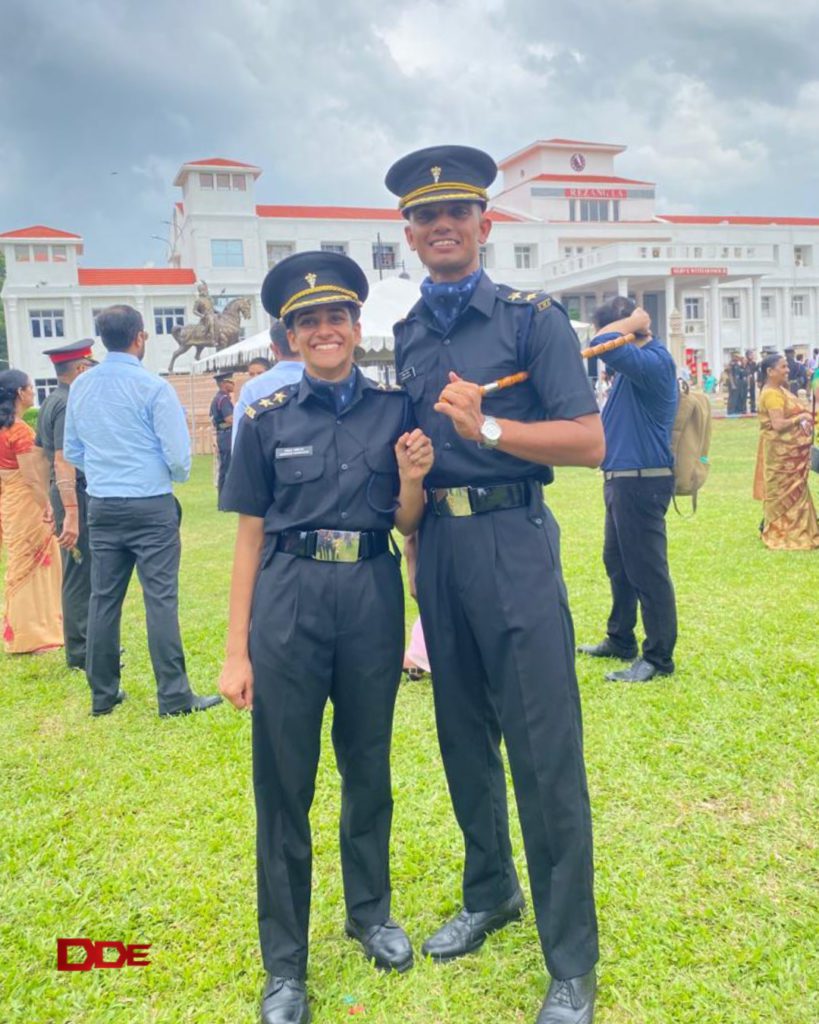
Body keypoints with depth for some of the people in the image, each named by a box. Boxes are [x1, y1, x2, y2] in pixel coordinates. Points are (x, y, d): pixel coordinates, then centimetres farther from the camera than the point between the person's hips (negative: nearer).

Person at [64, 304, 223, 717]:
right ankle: (174, 696, 3)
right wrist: (177, 475, 9)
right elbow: (178, 455, -12)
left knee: (103, 599, 11)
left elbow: (71, 451, 14)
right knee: (160, 600, -2)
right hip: (151, 507, -5)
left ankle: (103, 694, 20)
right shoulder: (153, 387, -12)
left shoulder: (80, 387, 6)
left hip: (101, 507, 5)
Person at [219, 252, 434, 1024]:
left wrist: (412, 479, -15)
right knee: (284, 781, 6)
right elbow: (250, 537, 1)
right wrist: (236, 650, -1)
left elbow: (407, 525, 7)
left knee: (368, 765, 17)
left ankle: (369, 913, 40)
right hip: (290, 598, -1)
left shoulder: (394, 409, 2)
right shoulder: (267, 418, 0)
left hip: (373, 594, 2)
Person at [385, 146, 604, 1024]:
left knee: (544, 754, -3)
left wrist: (488, 428, -20)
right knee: (462, 736, 16)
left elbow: (588, 441, -10)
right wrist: (410, 517, 13)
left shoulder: (532, 319, -3)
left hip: (512, 543, -5)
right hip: (437, 545, 6)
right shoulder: (406, 336, 13)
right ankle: (489, 893, 38)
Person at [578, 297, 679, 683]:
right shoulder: (635, 361, 13)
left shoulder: (654, 360, -18)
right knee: (617, 563, 19)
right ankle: (620, 640, 34)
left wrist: (634, 322, -19)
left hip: (643, 481, -11)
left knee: (647, 571, -4)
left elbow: (604, 345, -34)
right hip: (621, 478, 11)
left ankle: (658, 658, 6)